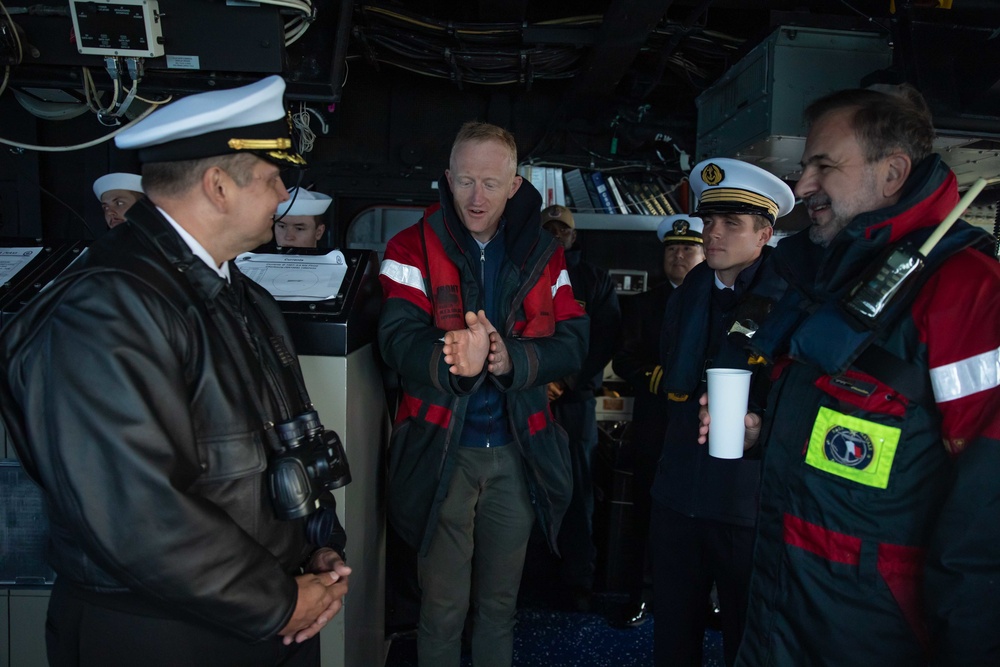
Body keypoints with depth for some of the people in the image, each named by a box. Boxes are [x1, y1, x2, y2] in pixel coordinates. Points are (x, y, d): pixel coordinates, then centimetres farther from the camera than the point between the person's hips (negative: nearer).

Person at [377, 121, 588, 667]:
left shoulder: (543, 256, 5)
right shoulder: (414, 248, -3)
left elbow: (572, 342, -5)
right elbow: (398, 341, -17)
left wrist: (510, 359, -24)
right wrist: (452, 360, -38)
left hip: (518, 452, 3)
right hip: (441, 451, -2)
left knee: (501, 601, 19)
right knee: (442, 605, 9)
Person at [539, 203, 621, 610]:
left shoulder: (595, 279, 13)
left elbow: (605, 339, 4)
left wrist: (569, 380, -7)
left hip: (576, 398, 0)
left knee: (578, 489, 2)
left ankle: (578, 579, 12)